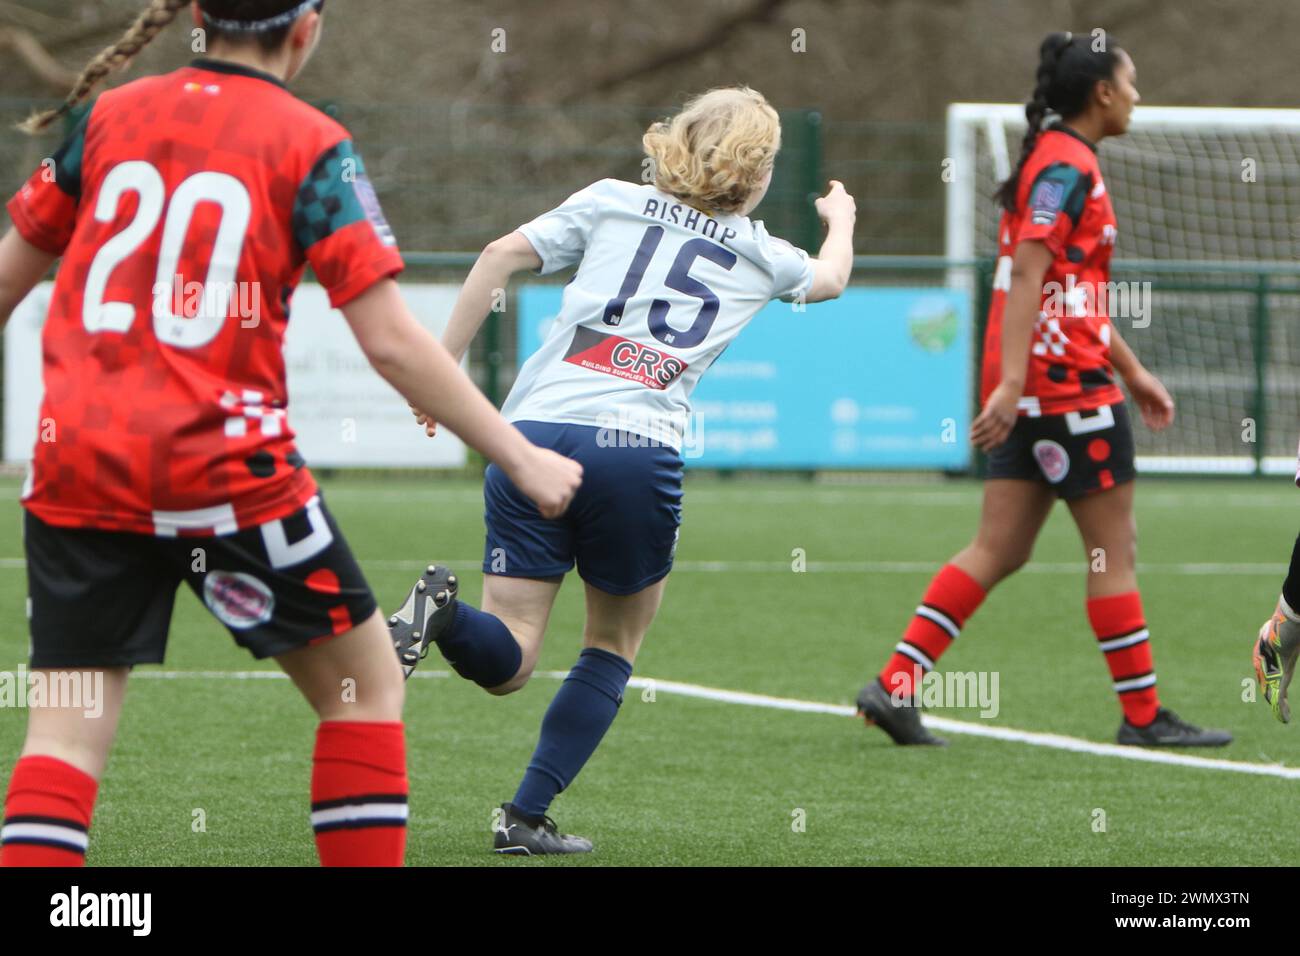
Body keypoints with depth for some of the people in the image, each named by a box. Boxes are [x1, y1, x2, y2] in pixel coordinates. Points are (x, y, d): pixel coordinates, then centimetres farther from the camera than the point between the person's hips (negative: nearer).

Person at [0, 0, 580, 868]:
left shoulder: (107, 116, 10)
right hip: (224, 464, -4)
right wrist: (521, 459, -1)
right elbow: (391, 341, -8)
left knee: (70, 723, 3)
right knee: (366, 682, 13)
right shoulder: (311, 146, -2)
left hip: (76, 463, 4)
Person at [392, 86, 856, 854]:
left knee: (507, 662, 5)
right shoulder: (760, 255, 17)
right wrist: (842, 219, 63)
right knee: (617, 644, 21)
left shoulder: (612, 202, 16)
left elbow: (501, 255, 4)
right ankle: (527, 817, 11)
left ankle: (443, 611, -29)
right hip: (638, 446, -1)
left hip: (534, 427, 1)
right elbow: (831, 277, 41)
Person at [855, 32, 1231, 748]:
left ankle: (896, 686, 0)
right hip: (1066, 385, -10)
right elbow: (1028, 271, -21)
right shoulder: (1067, 166, -12)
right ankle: (1142, 715, 6)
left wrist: (1133, 372, 30)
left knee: (999, 550, 6)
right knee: (1114, 549, -1)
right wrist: (1012, 382, -28)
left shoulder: (1062, 162, 20)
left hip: (1029, 393, 10)